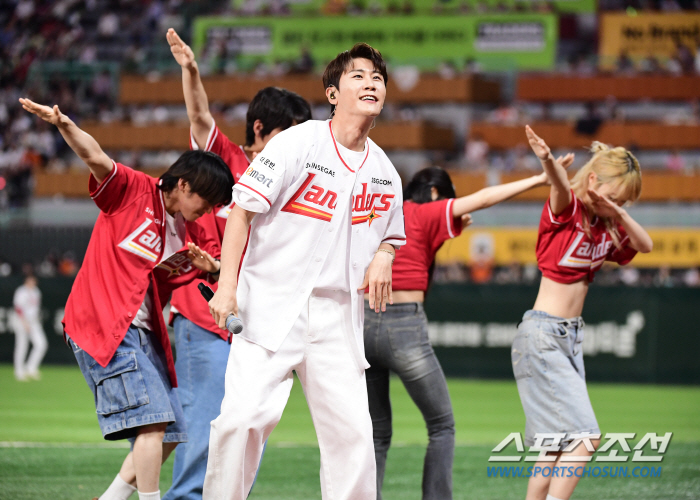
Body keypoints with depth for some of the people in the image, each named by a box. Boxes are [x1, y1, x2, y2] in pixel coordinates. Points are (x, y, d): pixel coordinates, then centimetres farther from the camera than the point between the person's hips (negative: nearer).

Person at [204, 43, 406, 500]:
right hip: (272, 304, -5)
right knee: (243, 417, -17)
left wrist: (384, 257, 2)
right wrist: (227, 286, -16)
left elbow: (392, 235, 27)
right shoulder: (299, 143, -6)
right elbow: (243, 209, -7)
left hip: (338, 316, 5)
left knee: (352, 431, -2)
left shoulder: (384, 171, 12)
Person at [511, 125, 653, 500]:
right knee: (585, 435, -17)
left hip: (572, 338, 9)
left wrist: (618, 212, -12)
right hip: (542, 335, -9)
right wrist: (548, 160, -58)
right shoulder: (566, 208, -12)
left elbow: (645, 244, 6)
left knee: (558, 446, 8)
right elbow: (561, 185, -33)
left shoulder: (606, 226, 11)